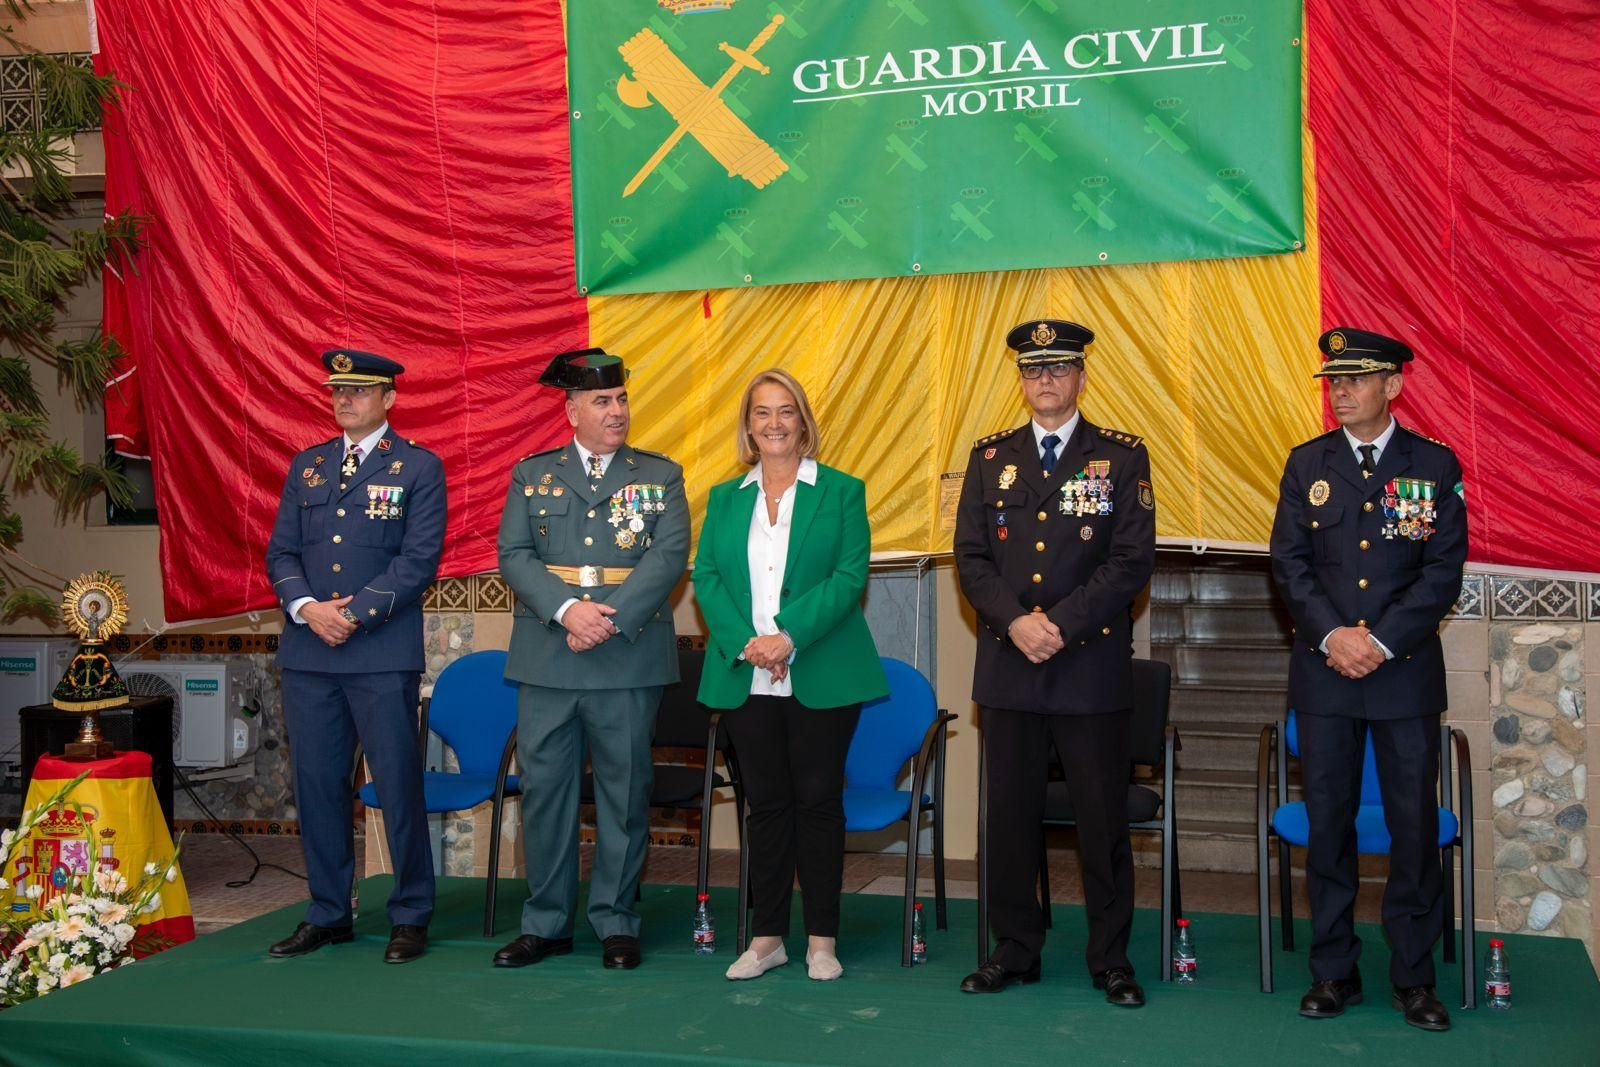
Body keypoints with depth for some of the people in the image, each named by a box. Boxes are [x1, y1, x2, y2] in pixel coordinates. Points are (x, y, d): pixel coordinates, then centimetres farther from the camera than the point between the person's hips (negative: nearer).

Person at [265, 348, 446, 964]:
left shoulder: (418, 468, 1)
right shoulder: (306, 467, 15)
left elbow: (419, 560, -6)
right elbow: (280, 552, 12)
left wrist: (355, 614, -13)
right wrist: (307, 608, -7)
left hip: (382, 653, -4)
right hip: (308, 653, 5)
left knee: (398, 784, -2)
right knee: (316, 785, 8)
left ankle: (411, 916, 11)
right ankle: (328, 914, 21)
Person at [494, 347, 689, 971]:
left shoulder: (660, 476, 7)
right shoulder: (531, 475, 10)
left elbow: (669, 556, -5)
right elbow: (514, 556, 0)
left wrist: (611, 618, -17)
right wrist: (568, 609, -16)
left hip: (630, 657, -1)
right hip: (546, 658, 1)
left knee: (625, 791, 4)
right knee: (544, 788, 5)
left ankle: (616, 922, 16)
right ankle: (546, 923, 18)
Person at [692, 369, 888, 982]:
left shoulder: (841, 492, 3)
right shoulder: (724, 499, 12)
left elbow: (849, 576, -7)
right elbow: (706, 577, 4)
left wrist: (789, 635, -18)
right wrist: (744, 642, -13)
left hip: (821, 675, -3)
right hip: (745, 678, 3)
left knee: (818, 800, 3)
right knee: (766, 804, 9)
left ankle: (821, 939, 13)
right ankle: (767, 937, 17)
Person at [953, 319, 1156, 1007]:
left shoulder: (1122, 457, 3)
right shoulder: (990, 459, 11)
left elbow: (1133, 560, -5)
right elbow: (970, 557, 5)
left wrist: (1061, 625, -13)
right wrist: (1016, 622, -11)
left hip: (1093, 668, -2)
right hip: (1008, 667, 3)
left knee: (1103, 816, 3)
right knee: (1011, 814, 8)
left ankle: (1110, 958, 16)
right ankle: (1014, 951, 20)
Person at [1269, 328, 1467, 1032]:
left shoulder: (1436, 466, 2)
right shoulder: (1307, 465, 7)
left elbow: (1444, 571, -3)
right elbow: (1288, 562, 2)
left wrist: (1381, 642, -13)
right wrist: (1333, 635, -12)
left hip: (1406, 671, -1)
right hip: (1323, 671, 2)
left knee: (1414, 823, 2)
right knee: (1327, 821, 5)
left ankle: (1414, 978, 15)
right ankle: (1334, 972, 16)